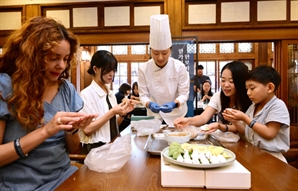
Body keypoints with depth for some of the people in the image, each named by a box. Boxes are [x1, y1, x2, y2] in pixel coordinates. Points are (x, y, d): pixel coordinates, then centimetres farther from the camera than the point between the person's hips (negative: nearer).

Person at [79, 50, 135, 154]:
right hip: (96, 148, -6)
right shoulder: (86, 94, -12)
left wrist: (122, 114, -6)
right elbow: (87, 129, -17)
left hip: (112, 145, 7)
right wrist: (112, 112, -20)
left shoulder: (111, 94, 8)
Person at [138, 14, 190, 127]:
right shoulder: (143, 69, -14)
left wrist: (174, 104, -32)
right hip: (155, 116, 1)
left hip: (176, 116, 0)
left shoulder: (179, 67, -16)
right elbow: (143, 94, -9)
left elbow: (184, 93, -12)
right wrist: (149, 104, -30)